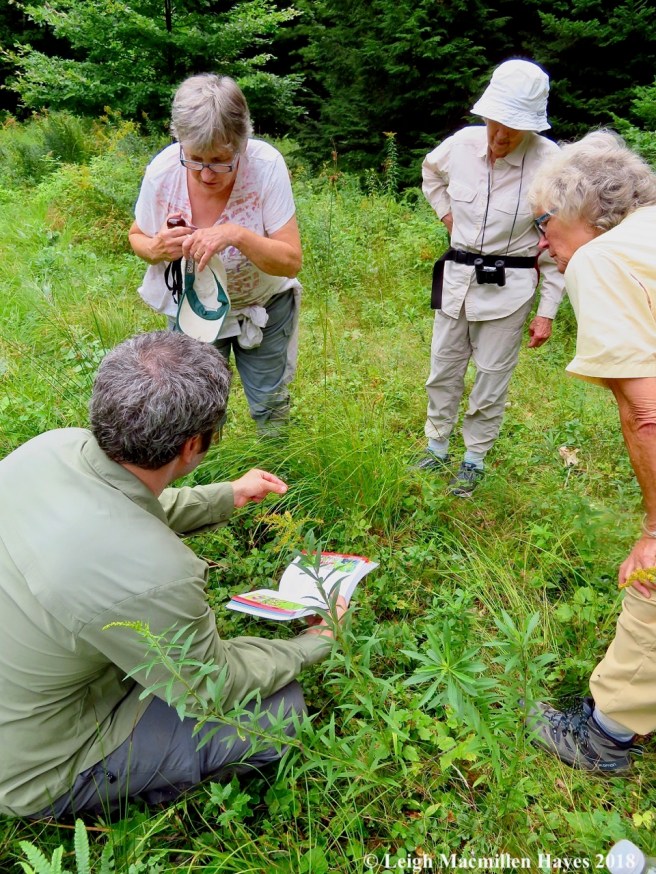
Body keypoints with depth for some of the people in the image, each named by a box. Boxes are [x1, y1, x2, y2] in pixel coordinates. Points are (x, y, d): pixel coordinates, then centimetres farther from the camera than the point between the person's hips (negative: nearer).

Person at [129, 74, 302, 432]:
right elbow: (137, 236, -3)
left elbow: (291, 261, -27)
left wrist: (237, 235, -45)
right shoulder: (162, 172, -22)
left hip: (263, 307, -1)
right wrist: (156, 249, -27)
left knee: (270, 406, 14)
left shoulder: (266, 166, -28)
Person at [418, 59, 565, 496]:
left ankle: (475, 459, 26)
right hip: (457, 277, 4)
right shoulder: (462, 144, -5)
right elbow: (431, 170, 21)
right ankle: (437, 447, 33)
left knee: (492, 377, 6)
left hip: (509, 286, -4)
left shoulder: (549, 162, -16)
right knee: (443, 369, 13)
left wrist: (547, 311, -9)